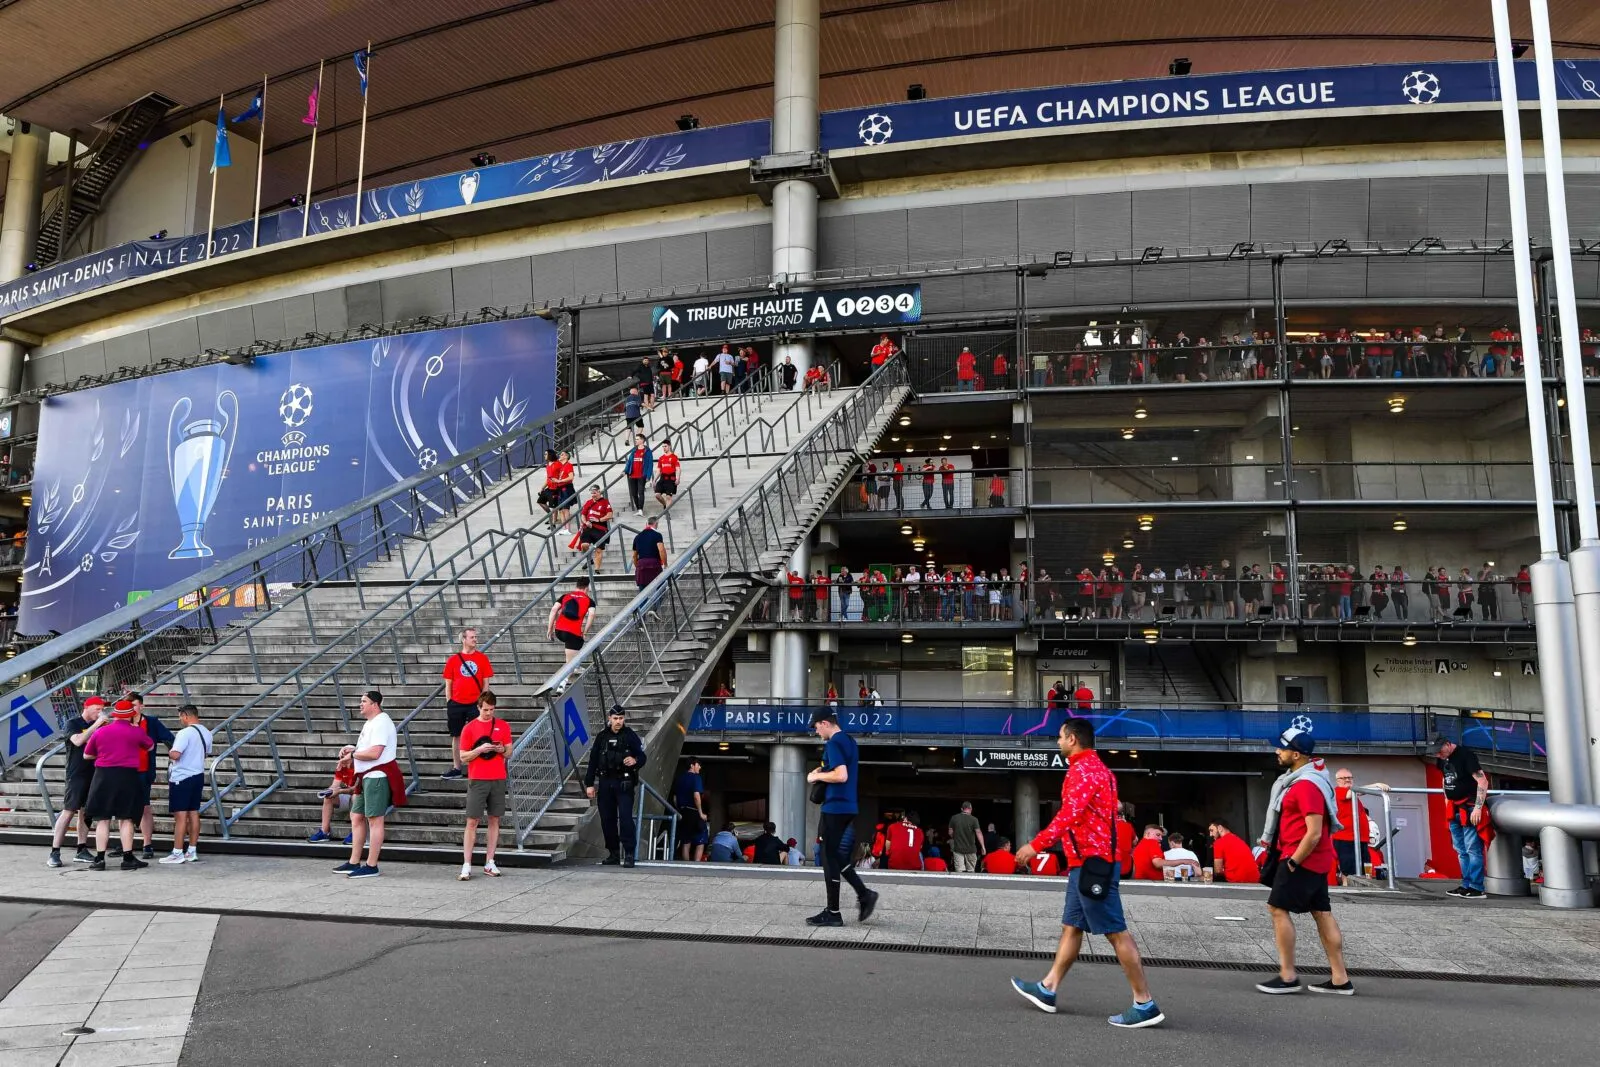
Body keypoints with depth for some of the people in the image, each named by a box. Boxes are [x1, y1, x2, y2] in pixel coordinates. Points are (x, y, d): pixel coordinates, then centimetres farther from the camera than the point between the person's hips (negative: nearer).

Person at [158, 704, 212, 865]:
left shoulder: (185, 733, -18)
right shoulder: (206, 733, 9)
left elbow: (175, 755, -24)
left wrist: (169, 751, -3)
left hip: (182, 778, -8)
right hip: (198, 775, 8)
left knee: (180, 815, -3)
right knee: (193, 813, 12)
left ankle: (177, 853, 0)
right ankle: (192, 852, 16)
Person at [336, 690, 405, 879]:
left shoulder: (381, 723, -15)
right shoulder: (369, 723, 19)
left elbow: (374, 753, -23)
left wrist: (353, 754, -9)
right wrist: (352, 751, 3)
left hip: (377, 777, -11)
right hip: (366, 777, 11)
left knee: (374, 820, -6)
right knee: (356, 817, 14)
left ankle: (371, 866, -3)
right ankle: (354, 862, 22)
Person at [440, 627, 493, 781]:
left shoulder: (482, 658, 3)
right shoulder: (453, 660, 4)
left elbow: (486, 682, 4)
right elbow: (448, 684, 8)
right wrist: (449, 704, 2)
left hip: (475, 704, -1)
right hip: (456, 704, 1)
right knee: (456, 736, 8)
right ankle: (456, 769, 18)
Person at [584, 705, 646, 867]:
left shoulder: (630, 735, 1)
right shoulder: (602, 737, 10)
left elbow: (642, 756, -2)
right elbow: (593, 760, 11)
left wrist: (635, 760, -25)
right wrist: (589, 784, 7)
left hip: (624, 783, -4)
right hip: (605, 783, 4)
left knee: (625, 817, -13)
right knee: (607, 819, 6)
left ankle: (629, 854, -10)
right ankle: (613, 854, 16)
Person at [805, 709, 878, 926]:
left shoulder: (833, 743, -15)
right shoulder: (849, 741, 14)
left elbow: (841, 776, -25)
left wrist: (817, 776, -12)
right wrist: (822, 770, 13)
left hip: (835, 808, -9)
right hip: (848, 807, 9)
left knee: (829, 857, -1)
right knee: (835, 855, 18)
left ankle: (833, 913, 5)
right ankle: (864, 894, 14)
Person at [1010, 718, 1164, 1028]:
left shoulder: (1082, 769, -14)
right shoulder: (1095, 768, 19)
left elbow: (1069, 814, -25)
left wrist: (1036, 845, -24)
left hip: (1091, 862, -11)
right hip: (1087, 861, 11)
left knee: (1116, 932, -7)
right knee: (1071, 927, 14)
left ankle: (1145, 1004, -3)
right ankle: (1047, 990, 21)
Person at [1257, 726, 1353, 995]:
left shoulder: (1307, 785, -21)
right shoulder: (1302, 776, 12)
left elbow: (1314, 833, -25)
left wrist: (1293, 861, -17)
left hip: (1302, 859, -10)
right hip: (1316, 860, 10)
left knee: (1278, 909, -6)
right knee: (1322, 914, 10)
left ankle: (1288, 976, -3)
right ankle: (1340, 978, 13)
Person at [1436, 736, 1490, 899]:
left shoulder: (1466, 755, -15)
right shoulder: (1442, 760, 9)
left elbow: (1483, 782, -18)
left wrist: (1478, 808, -21)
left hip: (1469, 810, -8)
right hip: (1454, 810, 8)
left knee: (1473, 850, -7)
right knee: (1461, 851, 11)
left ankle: (1476, 888, -5)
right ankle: (1466, 885, 16)